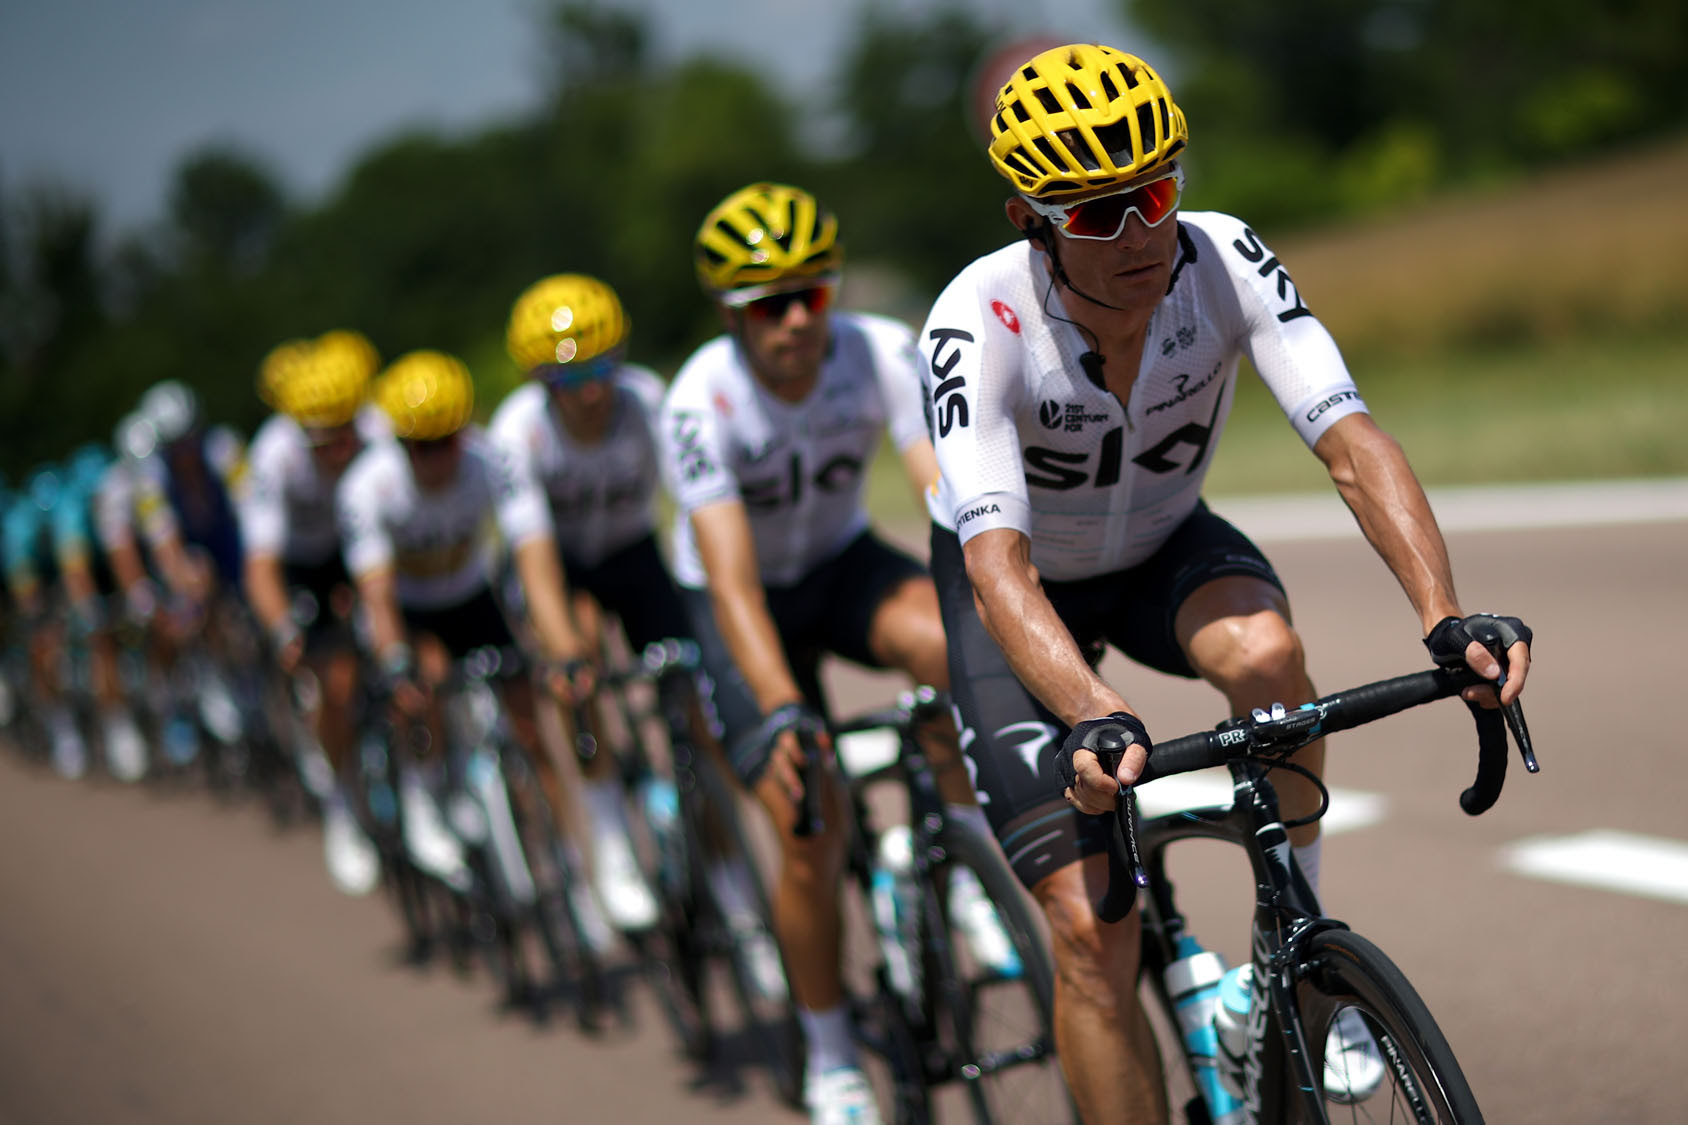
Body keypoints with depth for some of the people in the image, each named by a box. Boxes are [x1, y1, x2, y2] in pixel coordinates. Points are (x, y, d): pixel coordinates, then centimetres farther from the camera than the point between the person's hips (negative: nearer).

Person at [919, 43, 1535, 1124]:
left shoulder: (1225, 260, -26)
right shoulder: (978, 324, -33)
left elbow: (1351, 441, -33)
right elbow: (996, 560, -42)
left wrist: (1448, 616, -49)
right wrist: (1093, 714, -59)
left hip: (1164, 548, 2)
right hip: (1024, 586, -2)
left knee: (1265, 652, -34)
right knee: (1092, 928, -15)